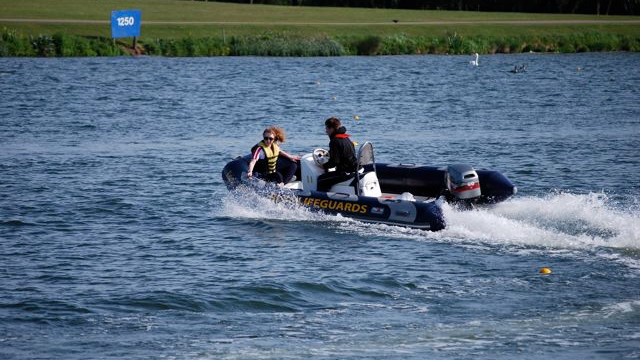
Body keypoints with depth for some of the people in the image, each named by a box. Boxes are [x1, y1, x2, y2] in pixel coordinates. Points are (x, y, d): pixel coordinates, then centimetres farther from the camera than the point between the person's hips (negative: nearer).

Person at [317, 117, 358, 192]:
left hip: (345, 173, -10)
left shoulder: (335, 141, -16)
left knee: (321, 180, -6)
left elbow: (334, 161, -18)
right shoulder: (347, 139, 15)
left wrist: (324, 166, -2)